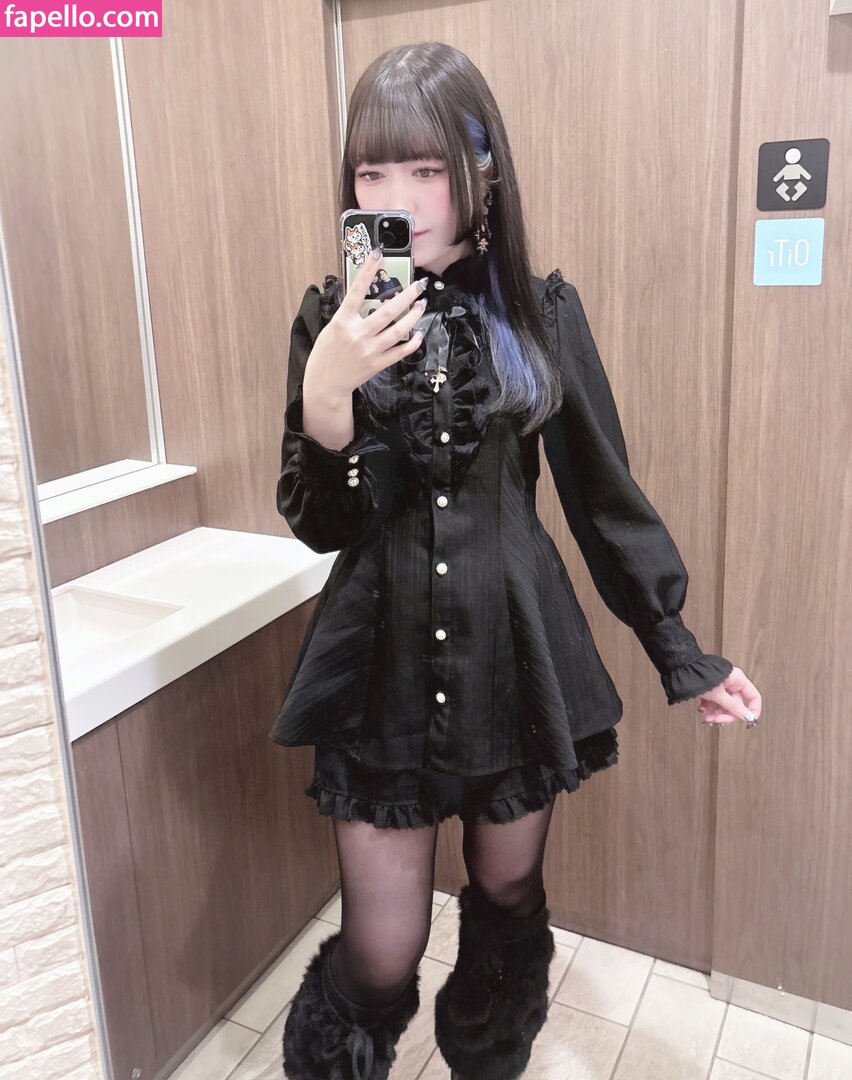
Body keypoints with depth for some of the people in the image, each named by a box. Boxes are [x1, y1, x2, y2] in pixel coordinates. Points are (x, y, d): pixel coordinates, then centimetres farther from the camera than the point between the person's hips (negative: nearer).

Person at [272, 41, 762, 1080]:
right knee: (380, 954, 4)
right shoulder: (333, 316, -3)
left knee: (507, 902, 18)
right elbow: (318, 525, -5)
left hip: (516, 659, 1)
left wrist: (679, 652, 3)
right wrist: (327, 392, -23)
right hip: (383, 670, -1)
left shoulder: (541, 312, -2)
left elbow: (605, 494, 3)